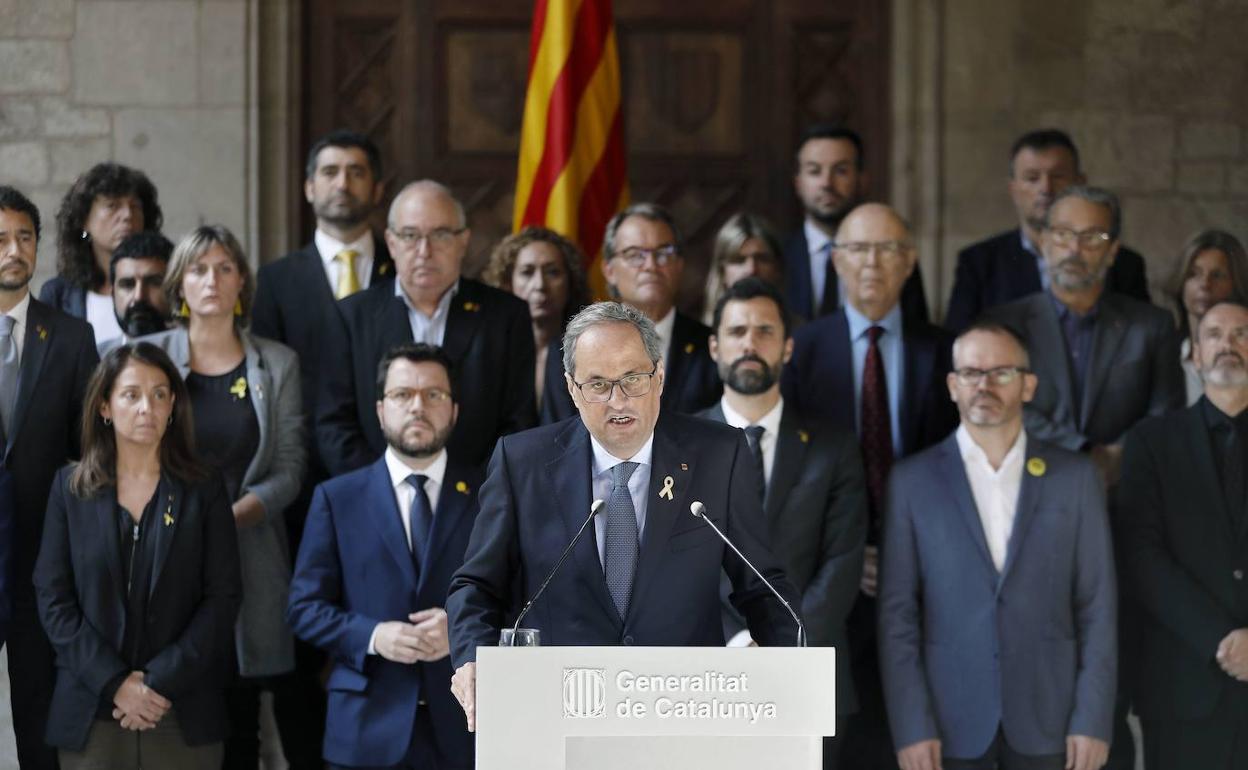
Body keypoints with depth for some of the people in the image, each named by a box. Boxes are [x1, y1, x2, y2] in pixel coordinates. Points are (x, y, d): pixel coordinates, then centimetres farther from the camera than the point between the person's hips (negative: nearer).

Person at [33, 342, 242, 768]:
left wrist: (161, 682, -11)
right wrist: (113, 682, -11)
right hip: (91, 713, 0)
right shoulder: (71, 487, 6)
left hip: (184, 715, 0)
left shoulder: (204, 490, 5)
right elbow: (53, 597, 1)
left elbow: (223, 596, -1)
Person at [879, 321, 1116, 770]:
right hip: (949, 723, 0)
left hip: (1047, 720, 1)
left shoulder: (1076, 477, 5)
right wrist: (911, 728, -7)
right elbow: (898, 613, 0)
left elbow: (1097, 607, 3)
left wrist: (1093, 720, -4)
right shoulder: (912, 480, 3)